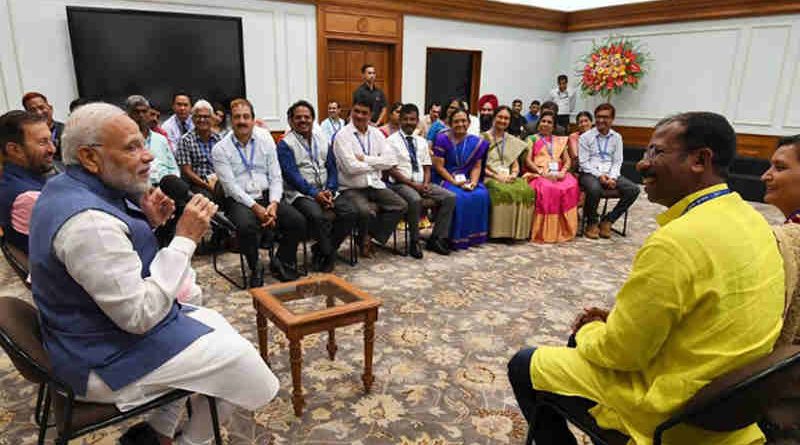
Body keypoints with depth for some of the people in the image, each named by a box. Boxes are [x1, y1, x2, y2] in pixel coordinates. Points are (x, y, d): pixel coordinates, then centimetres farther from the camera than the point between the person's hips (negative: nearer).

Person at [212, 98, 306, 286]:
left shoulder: (266, 141, 9)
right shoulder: (220, 149, -1)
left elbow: (276, 177, 5)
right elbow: (231, 186, -9)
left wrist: (273, 204, -12)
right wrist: (255, 207, -19)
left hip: (266, 196, 3)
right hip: (239, 200, -3)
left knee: (298, 221, -19)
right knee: (247, 226, -35)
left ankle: (280, 263, 6)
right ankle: (255, 269, -7)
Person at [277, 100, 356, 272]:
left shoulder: (323, 140, 17)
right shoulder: (285, 144, 0)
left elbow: (332, 168, 11)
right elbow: (291, 174, -10)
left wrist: (330, 191, -7)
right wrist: (315, 193, -20)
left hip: (326, 191, 5)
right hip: (300, 193, -5)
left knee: (350, 212, -19)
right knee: (318, 216, -34)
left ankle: (320, 251, -2)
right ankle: (328, 253, -5)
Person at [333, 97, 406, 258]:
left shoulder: (376, 134, 9)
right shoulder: (342, 135, -7)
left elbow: (390, 161, -2)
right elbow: (351, 167, -18)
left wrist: (365, 158, -13)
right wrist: (377, 163, -5)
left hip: (375, 184, 6)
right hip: (352, 187, -5)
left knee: (401, 205, -11)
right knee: (364, 211, -32)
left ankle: (368, 238, 2)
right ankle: (365, 238, 4)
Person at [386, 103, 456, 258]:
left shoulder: (422, 141, 16)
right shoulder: (392, 141, -1)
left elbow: (427, 167, 14)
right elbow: (392, 170, -8)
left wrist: (426, 183, -7)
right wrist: (413, 184, -15)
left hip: (422, 183, 6)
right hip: (401, 183, -6)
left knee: (450, 197, -14)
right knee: (415, 200, -37)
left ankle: (436, 239, -8)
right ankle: (414, 242, -18)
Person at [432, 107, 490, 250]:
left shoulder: (476, 142, 8)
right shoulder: (442, 139, -4)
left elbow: (477, 166, 8)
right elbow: (438, 166, -8)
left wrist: (473, 182, -11)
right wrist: (454, 182, -17)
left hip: (466, 179, 4)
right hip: (445, 178, -4)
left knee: (481, 195, -24)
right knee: (458, 197, -33)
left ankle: (474, 236, -11)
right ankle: (457, 239, -19)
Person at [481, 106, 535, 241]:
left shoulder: (512, 141, 21)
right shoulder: (483, 138, 6)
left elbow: (515, 165, 19)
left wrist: (513, 175, -5)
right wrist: (497, 176, -13)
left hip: (508, 178, 4)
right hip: (489, 178, -4)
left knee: (527, 190, -28)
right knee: (502, 191, -37)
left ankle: (518, 231, -18)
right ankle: (500, 232, -26)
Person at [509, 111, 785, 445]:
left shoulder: (676, 240, -30)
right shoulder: (748, 219, -1)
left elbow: (620, 351, -23)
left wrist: (589, 331, -1)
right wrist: (619, 319, 7)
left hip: (669, 407, -9)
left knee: (523, 366, 5)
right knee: (586, 341, 27)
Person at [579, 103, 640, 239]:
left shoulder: (617, 137, 11)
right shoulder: (585, 137, 1)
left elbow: (617, 162, 8)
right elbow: (583, 162, -5)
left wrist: (612, 177, -11)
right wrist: (599, 175, -17)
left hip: (609, 174, 4)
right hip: (590, 173, -4)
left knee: (633, 189, -19)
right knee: (595, 188, -38)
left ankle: (608, 220, -6)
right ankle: (592, 223, -12)